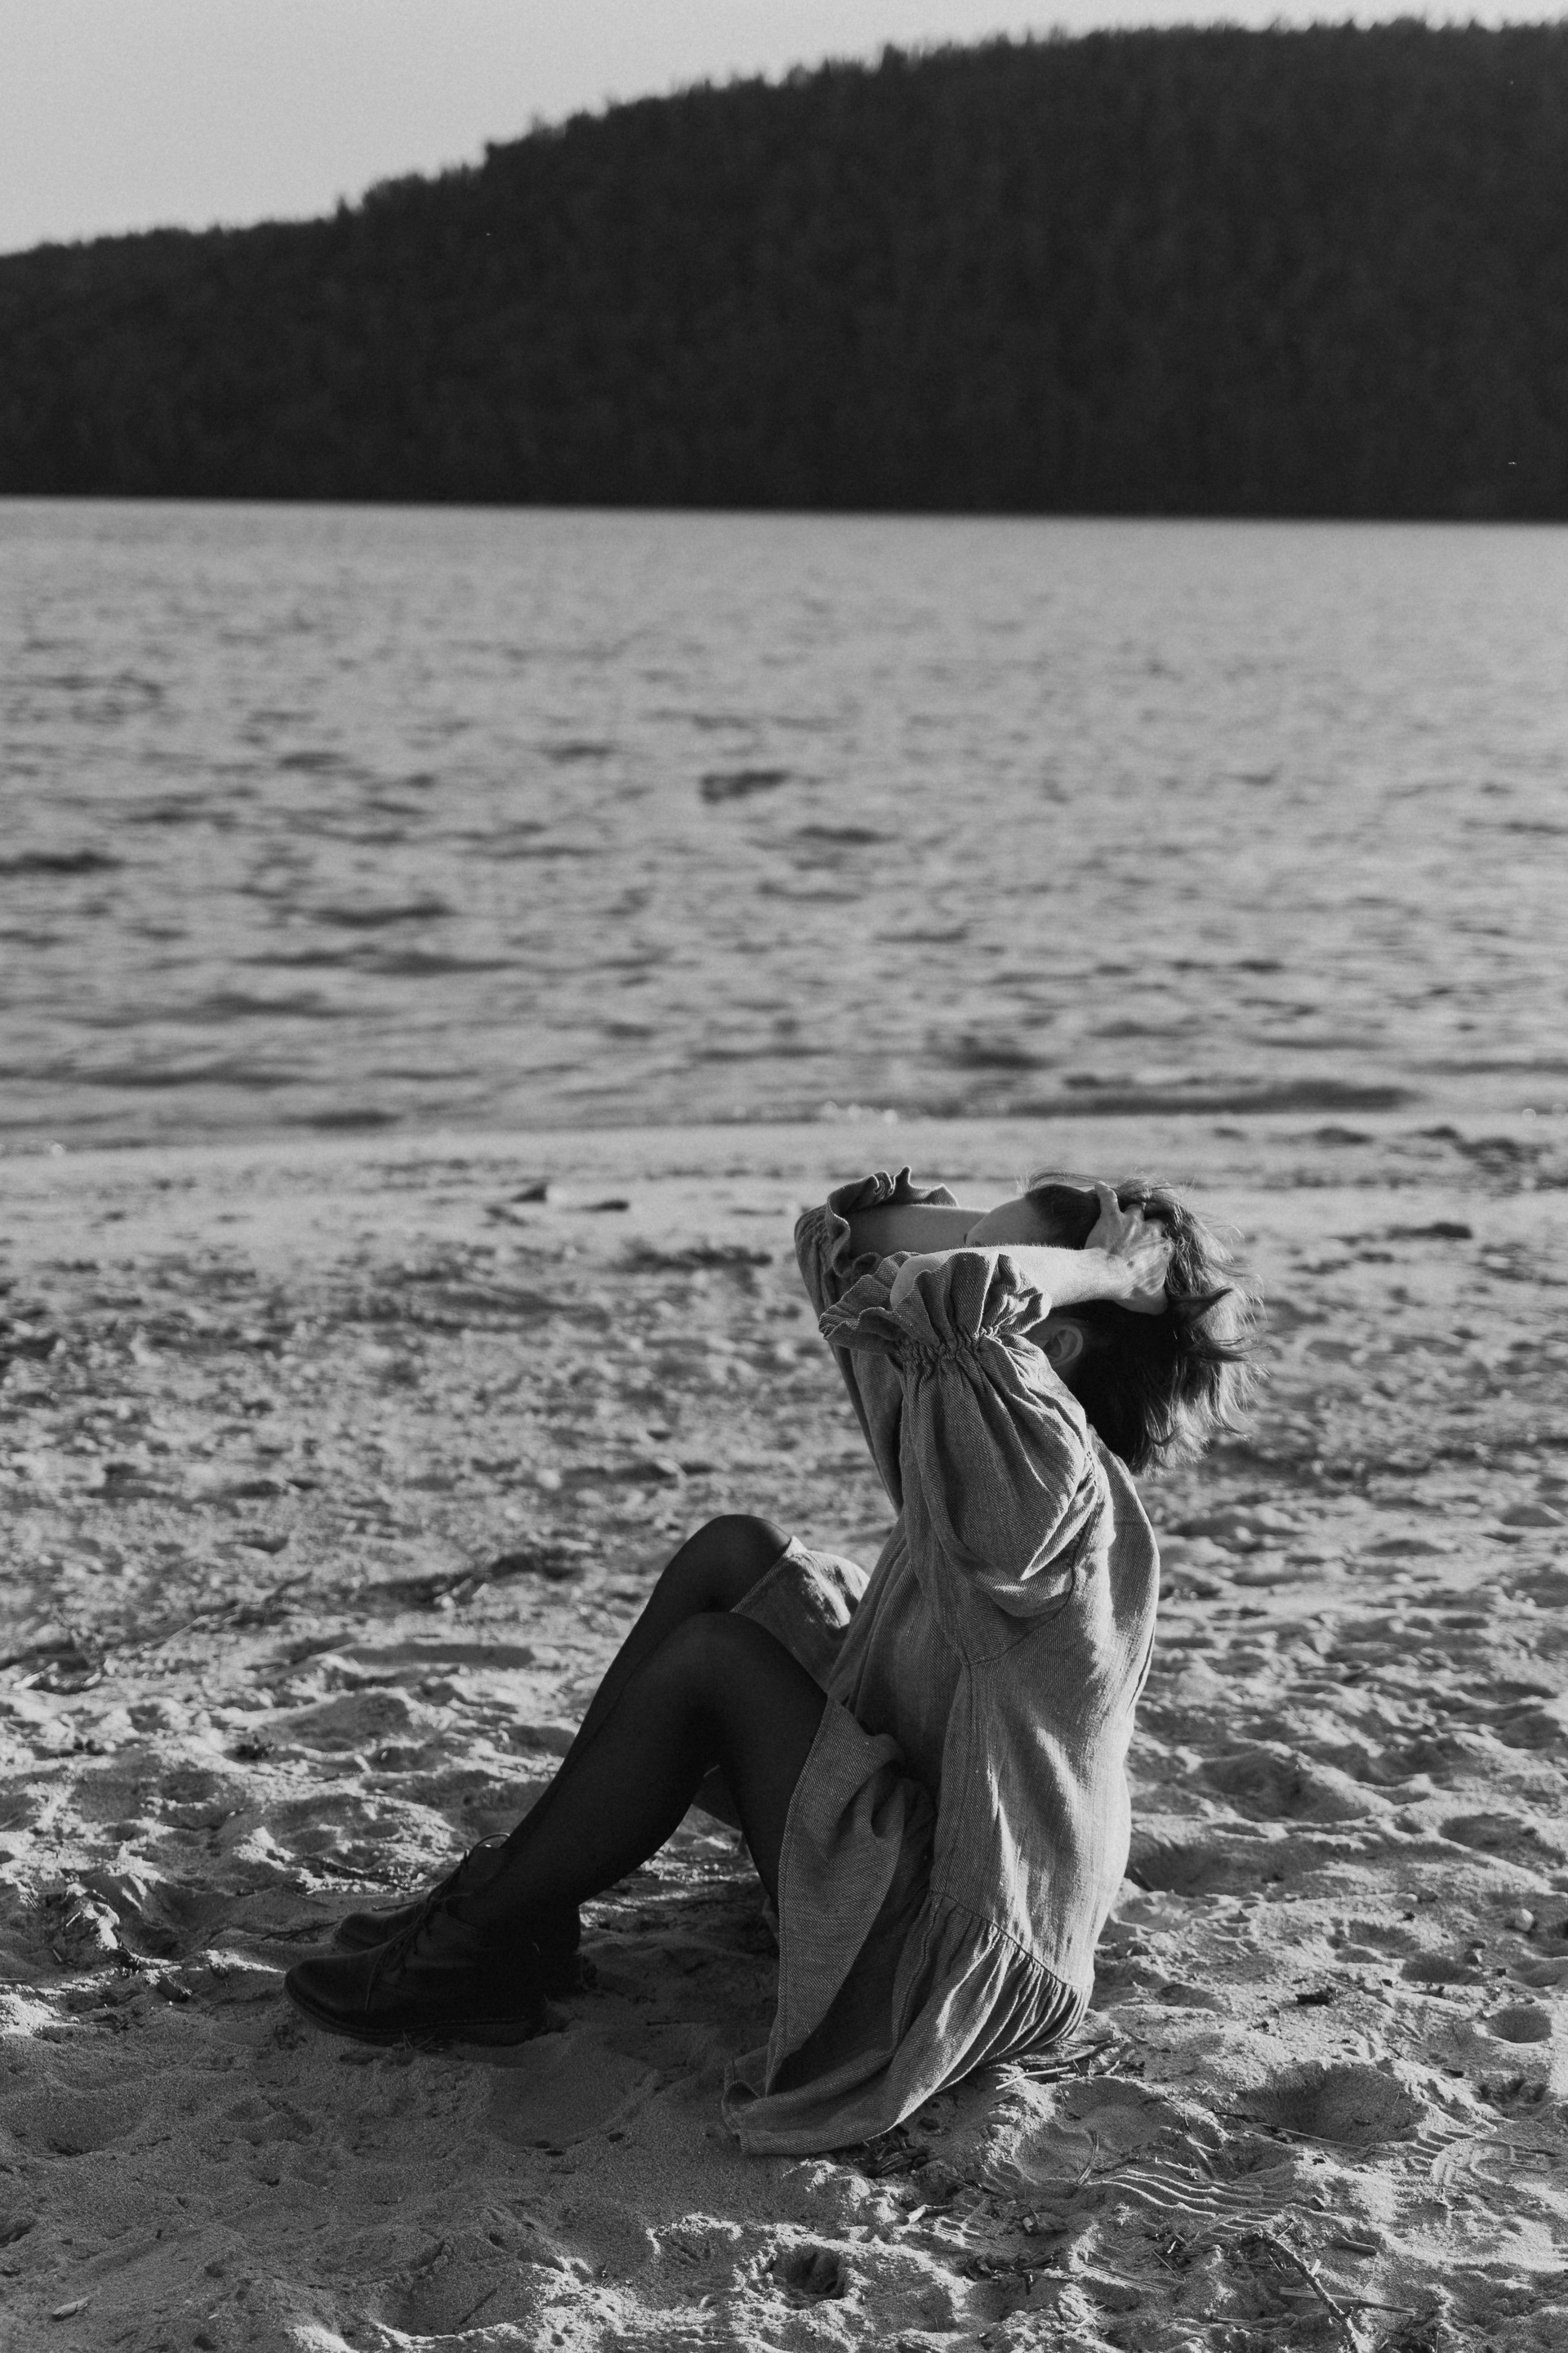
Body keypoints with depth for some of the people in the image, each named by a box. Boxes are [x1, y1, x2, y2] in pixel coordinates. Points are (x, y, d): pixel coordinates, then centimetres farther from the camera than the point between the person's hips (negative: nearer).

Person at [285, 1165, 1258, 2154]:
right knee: (737, 1553, 4)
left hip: (959, 1947, -9)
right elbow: (841, 1244, 4)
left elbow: (953, 1295, -45)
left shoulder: (1062, 1491, -28)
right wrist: (1015, 1223, -8)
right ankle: (515, 1896, 10)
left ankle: (480, 1949, 2)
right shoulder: (956, 1424, -1)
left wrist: (1104, 1271, -29)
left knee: (711, 1661, -14)